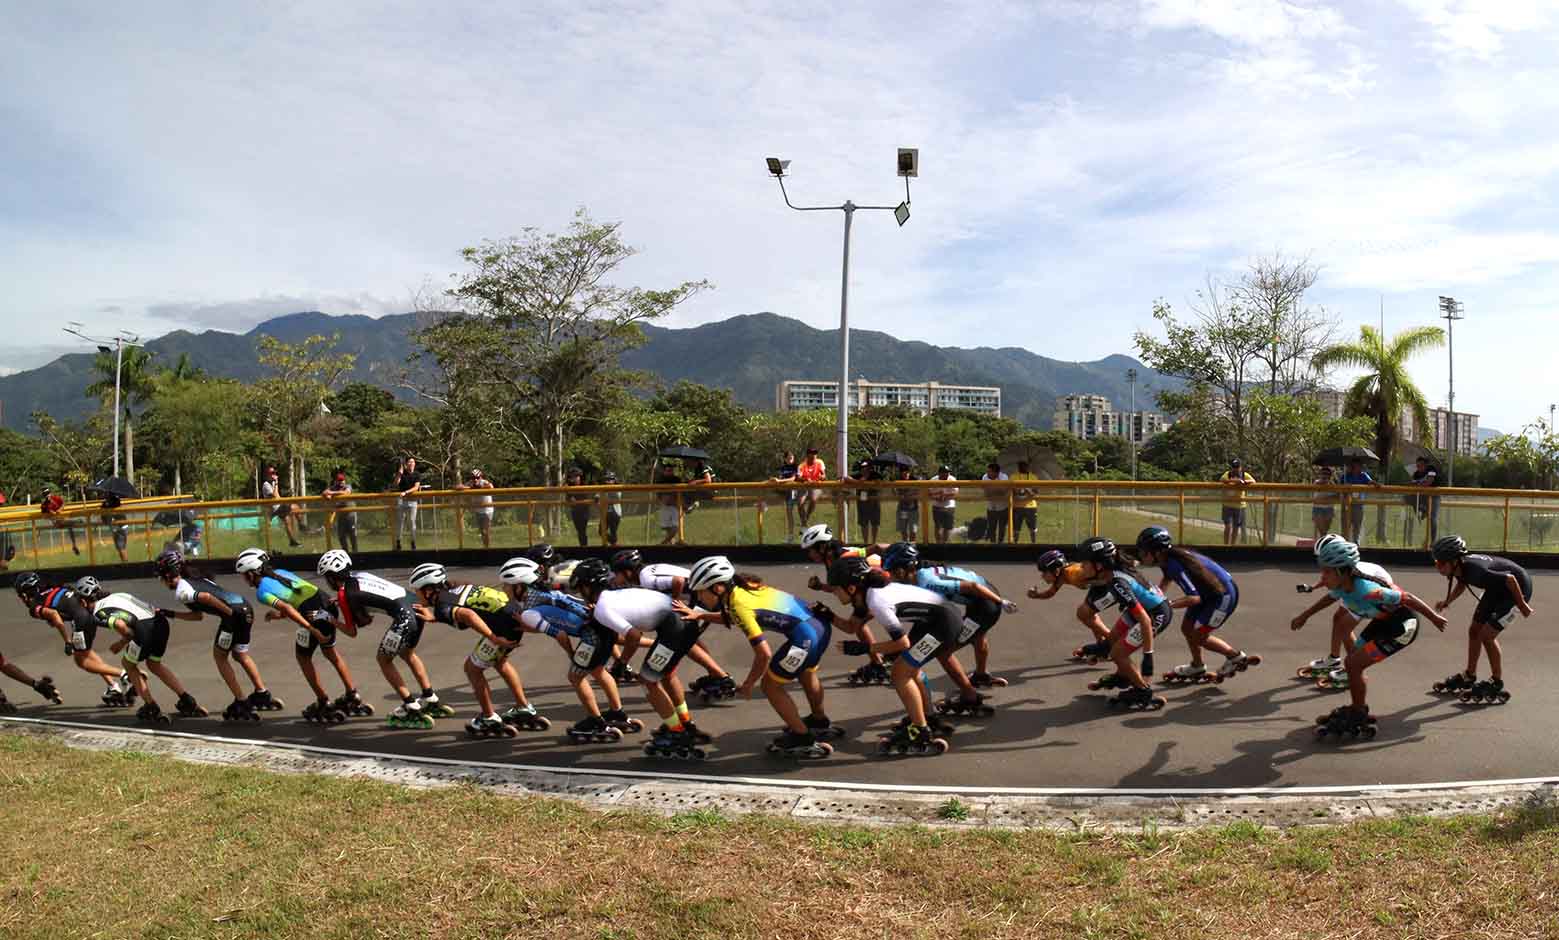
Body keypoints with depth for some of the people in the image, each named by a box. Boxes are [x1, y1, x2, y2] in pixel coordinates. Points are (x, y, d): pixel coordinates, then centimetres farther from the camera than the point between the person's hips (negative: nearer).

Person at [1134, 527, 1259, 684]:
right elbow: (1166, 580, 20)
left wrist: (1168, 605, -38)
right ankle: (1196, 667, 30)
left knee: (1197, 636, -5)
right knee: (1187, 628, 12)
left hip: (1224, 595, -9)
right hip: (1209, 592, 9)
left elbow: (1194, 598, -34)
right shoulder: (1168, 558, -3)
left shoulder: (1174, 565, -31)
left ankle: (1236, 657, 13)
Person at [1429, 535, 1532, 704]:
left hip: (1517, 587, -9)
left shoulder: (1475, 570, -39)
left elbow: (1510, 579, -32)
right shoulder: (1460, 568, -13)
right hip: (1497, 589, 9)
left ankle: (1497, 684, 5)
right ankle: (1469, 677, 26)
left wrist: (1522, 604, -21)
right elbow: (1461, 584, 10)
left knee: (1487, 635, -11)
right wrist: (1447, 602, -3)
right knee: (1474, 630, 11)